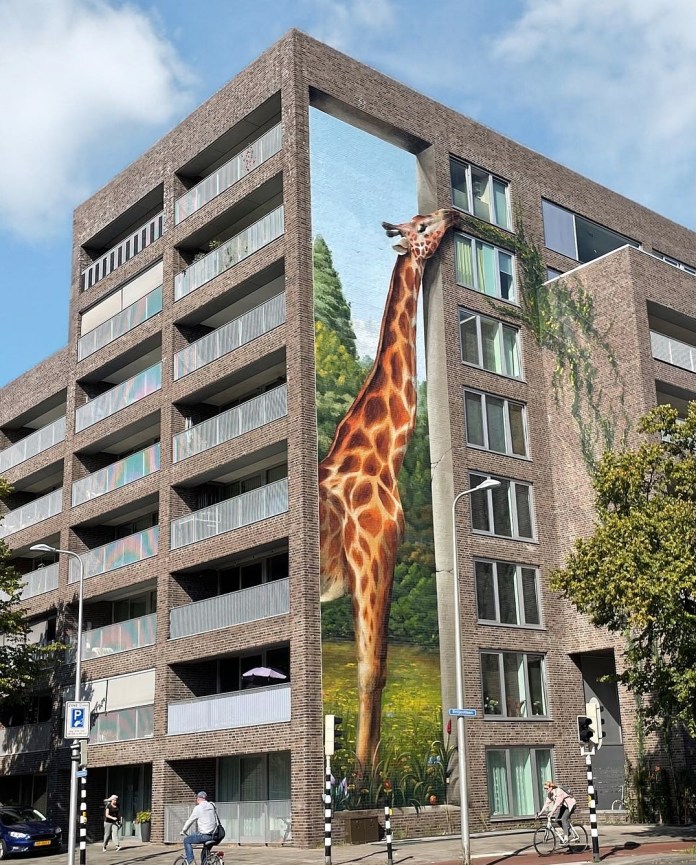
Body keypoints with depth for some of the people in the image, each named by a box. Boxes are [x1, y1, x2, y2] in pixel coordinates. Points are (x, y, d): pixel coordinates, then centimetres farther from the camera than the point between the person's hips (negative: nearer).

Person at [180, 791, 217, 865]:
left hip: (204, 835, -7)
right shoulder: (211, 806, 13)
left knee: (186, 840, 10)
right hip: (212, 836, 7)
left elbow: (190, 821, 0)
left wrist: (183, 830, 15)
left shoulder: (198, 808, -6)